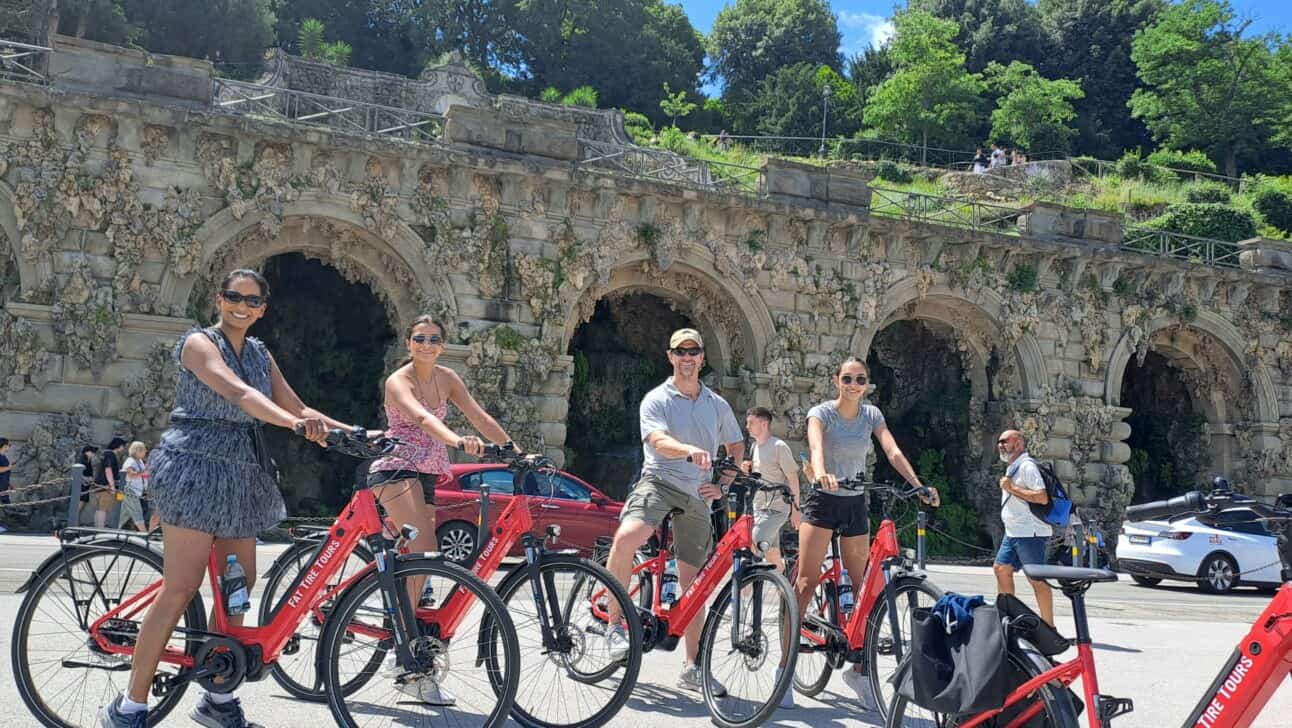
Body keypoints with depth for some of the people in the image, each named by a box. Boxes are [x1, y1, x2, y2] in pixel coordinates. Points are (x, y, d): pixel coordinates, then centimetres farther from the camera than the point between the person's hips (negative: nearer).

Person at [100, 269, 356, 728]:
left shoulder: (260, 354, 15)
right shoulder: (200, 342, -7)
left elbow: (296, 406, 11)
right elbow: (240, 393, -25)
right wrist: (296, 424, -41)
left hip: (241, 475, 7)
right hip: (196, 467, -7)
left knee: (239, 586, 6)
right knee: (181, 588, -10)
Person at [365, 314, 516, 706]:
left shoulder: (446, 378, 8)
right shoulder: (399, 381, -12)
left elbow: (480, 416, 3)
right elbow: (422, 417, -32)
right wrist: (459, 441, -50)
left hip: (427, 475, 7)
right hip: (395, 470, -7)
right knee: (423, 548, -26)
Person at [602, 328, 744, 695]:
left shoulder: (718, 405, 13)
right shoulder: (656, 399, -1)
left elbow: (737, 449, 21)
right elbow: (660, 441, -18)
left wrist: (722, 485, 4)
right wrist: (690, 451, -39)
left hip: (697, 497, 4)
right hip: (659, 482, -4)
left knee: (692, 582, 7)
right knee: (626, 537, -34)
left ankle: (692, 668, 18)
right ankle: (615, 624, -17)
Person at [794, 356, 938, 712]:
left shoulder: (871, 414, 4)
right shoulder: (822, 412, -8)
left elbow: (893, 452, -9)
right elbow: (815, 445, -28)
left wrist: (919, 485, -25)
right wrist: (820, 473, -50)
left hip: (855, 504, 4)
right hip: (823, 499, -4)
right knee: (806, 581, -12)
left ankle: (859, 668, 14)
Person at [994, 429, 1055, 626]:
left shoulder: (1027, 466, -14)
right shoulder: (1012, 468, 18)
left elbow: (1042, 497, -24)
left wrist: (1012, 488, -20)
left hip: (1029, 533, -10)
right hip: (1013, 532, 10)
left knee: (1037, 579, -7)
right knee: (1001, 569, 11)